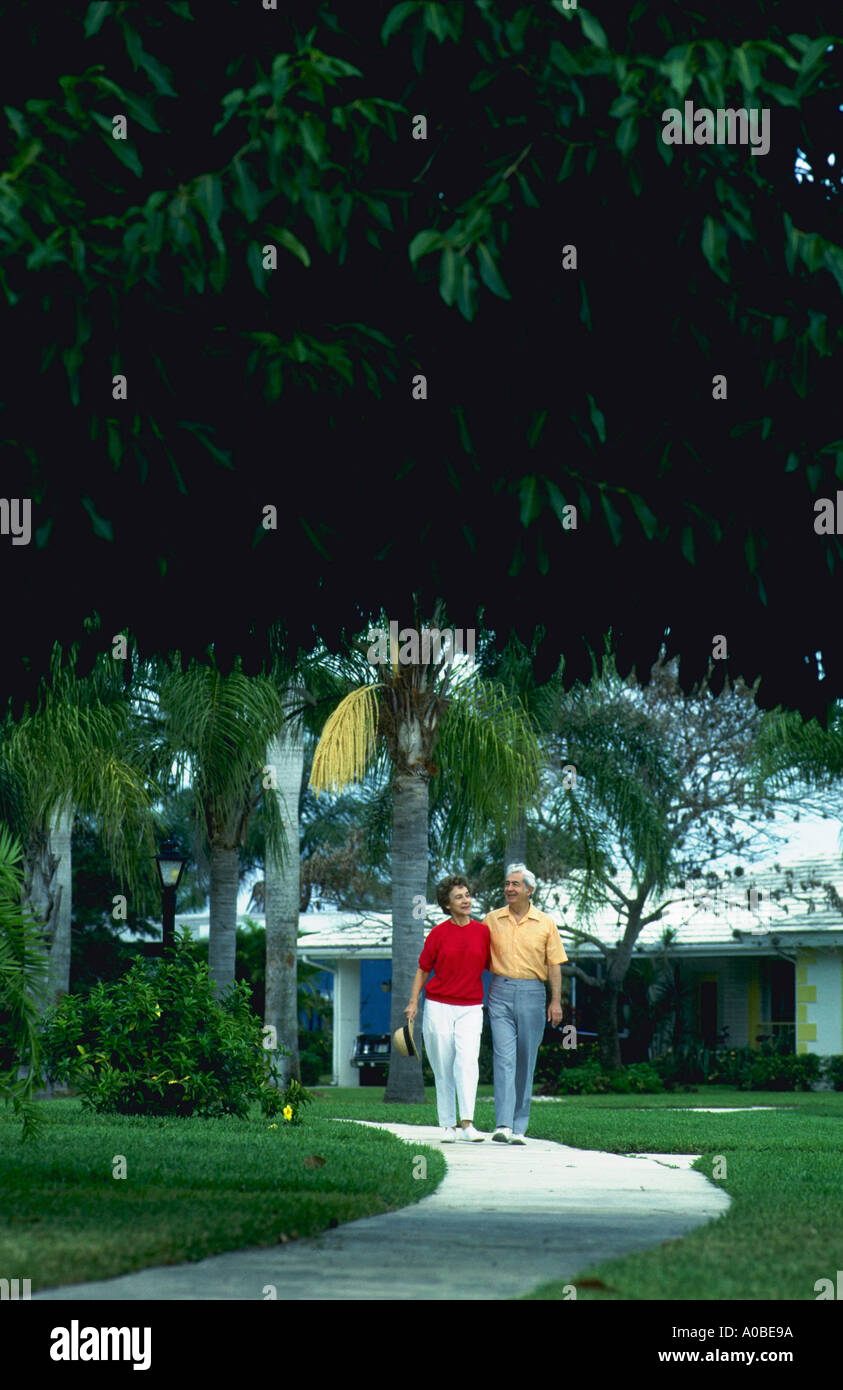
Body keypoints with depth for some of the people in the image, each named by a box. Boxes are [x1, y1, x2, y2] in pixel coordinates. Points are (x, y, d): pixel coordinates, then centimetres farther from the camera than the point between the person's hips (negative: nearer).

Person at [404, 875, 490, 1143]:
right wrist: (413, 1002, -1)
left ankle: (467, 1125, -26)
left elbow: (490, 967, 15)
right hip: (438, 1007, 0)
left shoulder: (483, 932, 5)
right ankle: (448, 1126, 11)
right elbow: (423, 970, 7)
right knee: (443, 1068, 2)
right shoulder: (438, 933, 0)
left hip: (470, 1008, 0)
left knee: (467, 1059, -19)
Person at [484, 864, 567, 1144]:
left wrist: (556, 1001, -1)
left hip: (532, 993, 1)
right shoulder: (491, 921, 8)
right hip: (501, 992, -1)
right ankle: (503, 1124, -20)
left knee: (526, 1061, 4)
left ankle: (519, 1127, 10)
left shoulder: (545, 924, 7)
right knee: (504, 1057, -13)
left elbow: (554, 964, 6)